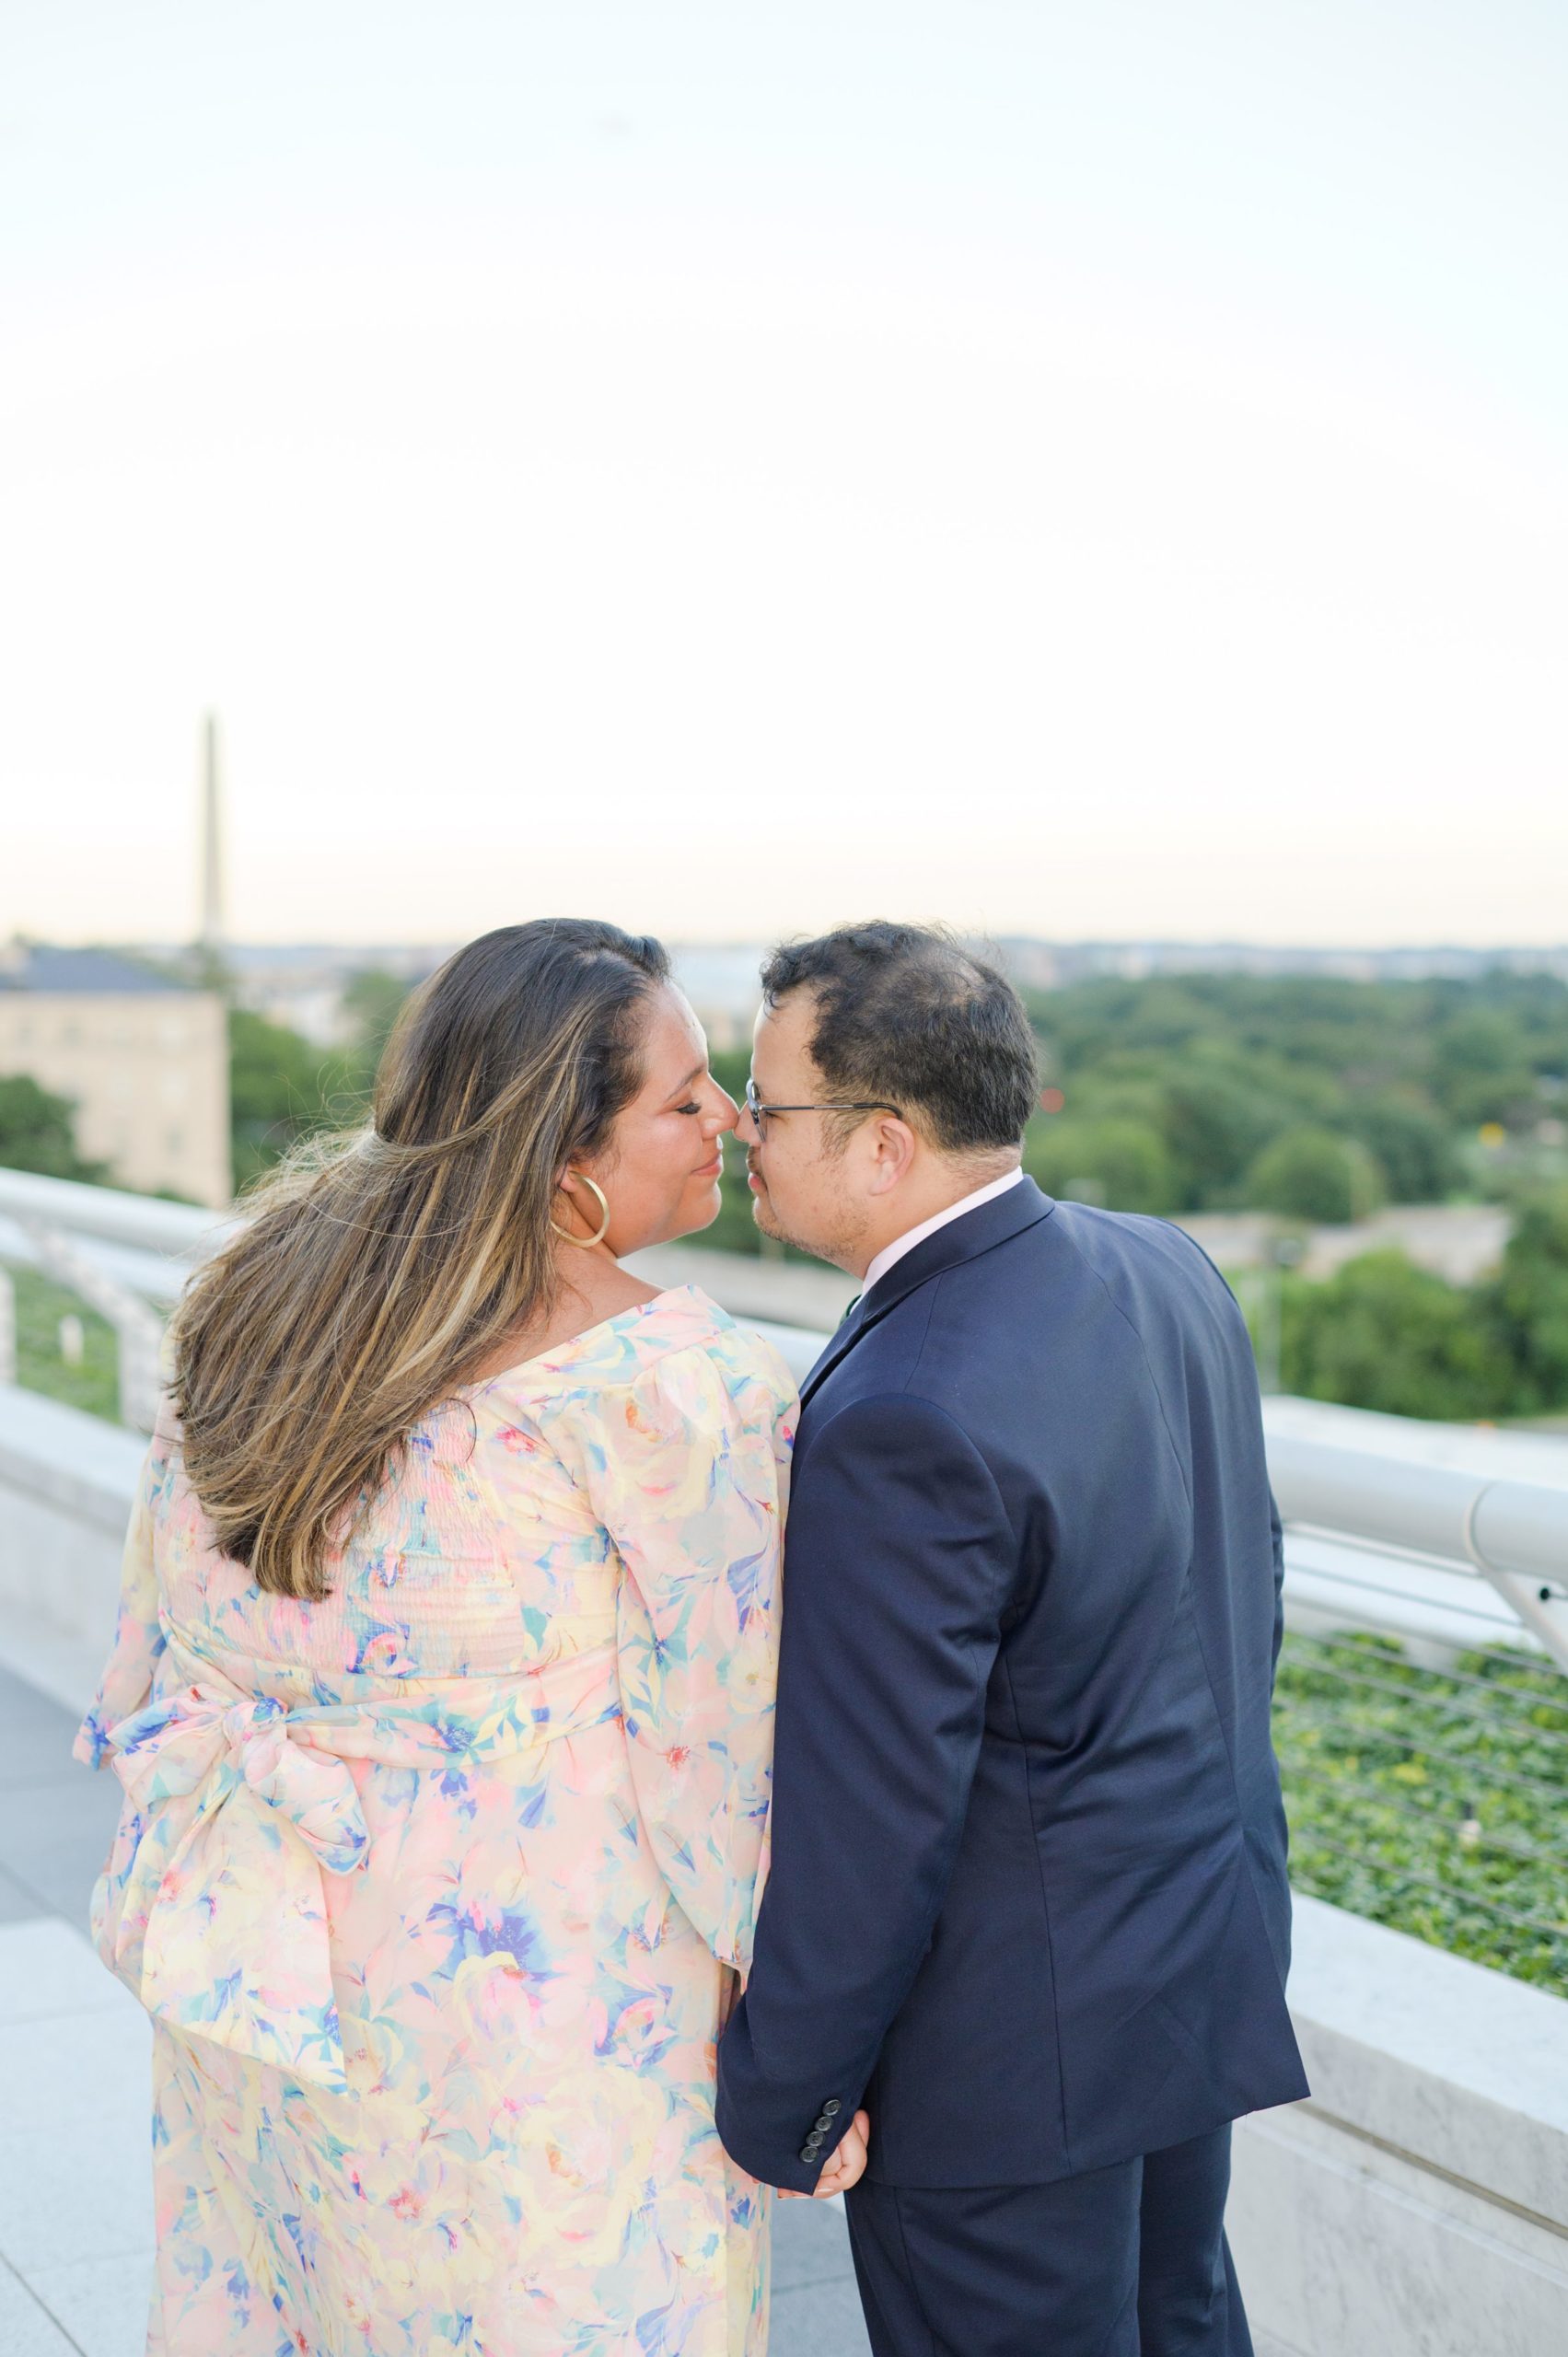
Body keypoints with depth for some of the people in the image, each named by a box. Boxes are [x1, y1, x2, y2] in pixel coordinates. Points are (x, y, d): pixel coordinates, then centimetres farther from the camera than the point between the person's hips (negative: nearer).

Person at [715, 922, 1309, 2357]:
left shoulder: (900, 1422, -29)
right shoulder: (1166, 1270, -2)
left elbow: (871, 1819, -24)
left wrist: (775, 2109, -12)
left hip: (1012, 2052, -8)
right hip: (1208, 1957, 8)